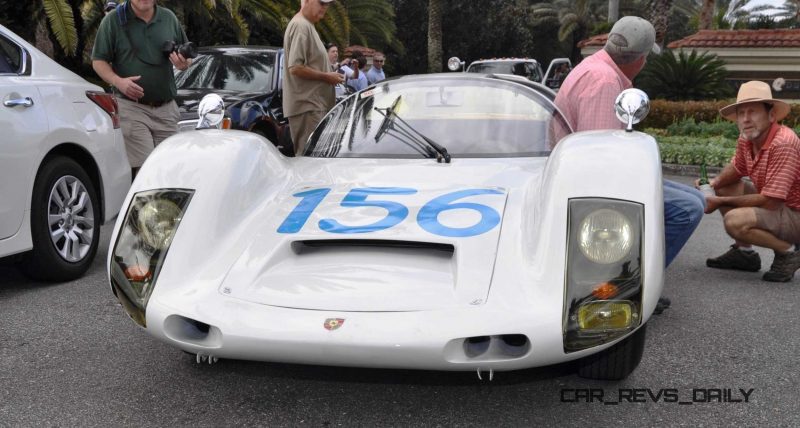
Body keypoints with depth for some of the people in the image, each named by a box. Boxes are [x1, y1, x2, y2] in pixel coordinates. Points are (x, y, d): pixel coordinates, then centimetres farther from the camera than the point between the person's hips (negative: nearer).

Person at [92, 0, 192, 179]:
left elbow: (186, 56, 20)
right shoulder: (114, 20, 3)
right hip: (131, 107, -4)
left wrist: (183, 63, -5)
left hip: (166, 109, 4)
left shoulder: (169, 18, 13)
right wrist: (118, 82, -17)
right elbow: (98, 61, 2)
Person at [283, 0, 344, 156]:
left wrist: (330, 74, 12)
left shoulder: (307, 26, 19)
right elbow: (295, 68, -20)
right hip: (307, 105, -10)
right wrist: (326, 77, -13)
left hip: (312, 104, 10)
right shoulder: (300, 26, -12)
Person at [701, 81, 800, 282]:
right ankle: (744, 252, 14)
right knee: (724, 187, 10)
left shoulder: (783, 144, -28)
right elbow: (736, 169, 18)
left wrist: (722, 202, -20)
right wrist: (715, 182, -4)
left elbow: (770, 202, -28)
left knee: (735, 221, -29)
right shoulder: (745, 140, -4)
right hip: (776, 206, 9)